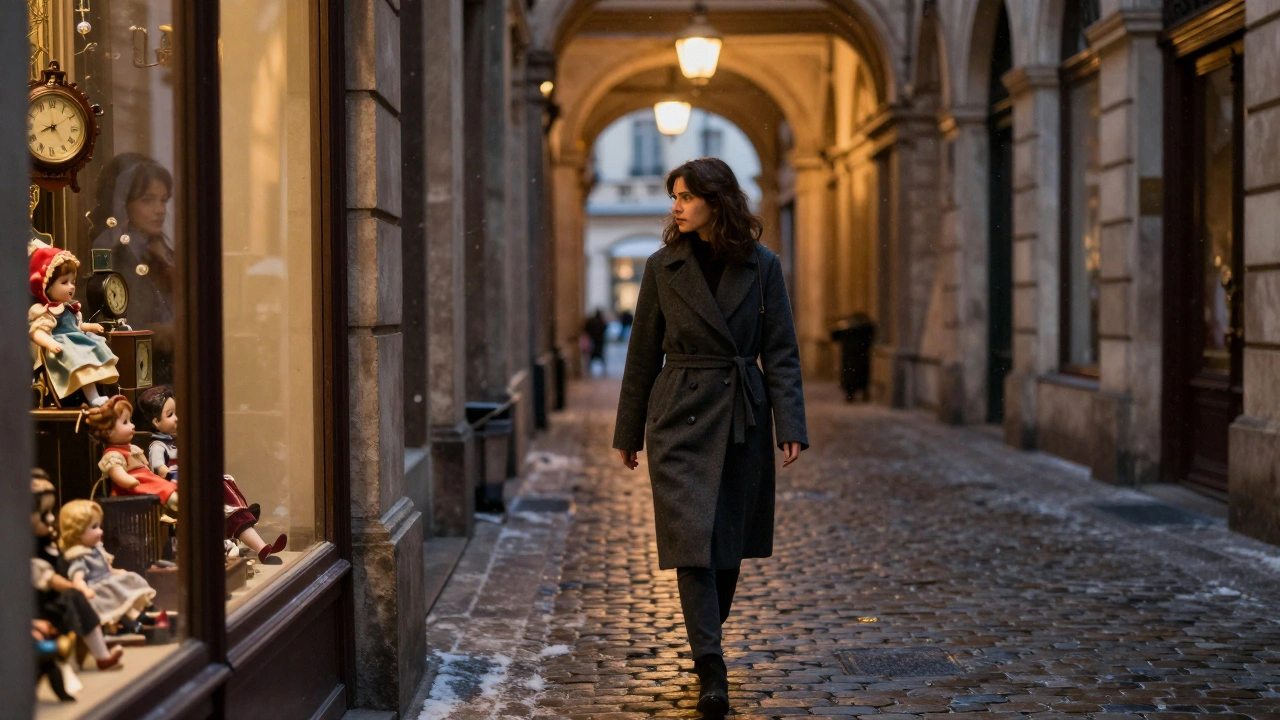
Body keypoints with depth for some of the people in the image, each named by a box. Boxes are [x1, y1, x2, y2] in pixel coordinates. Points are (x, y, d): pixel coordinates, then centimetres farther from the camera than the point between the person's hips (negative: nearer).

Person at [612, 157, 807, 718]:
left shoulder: (762, 266, 1)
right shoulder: (664, 267, 1)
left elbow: (781, 352, 0)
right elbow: (643, 353, 6)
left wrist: (791, 428, -9)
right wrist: (628, 433, 8)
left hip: (742, 419, 1)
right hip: (680, 419, -1)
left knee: (729, 545, 11)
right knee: (692, 540, -10)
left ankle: (706, 644, 33)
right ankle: (711, 671, -9)